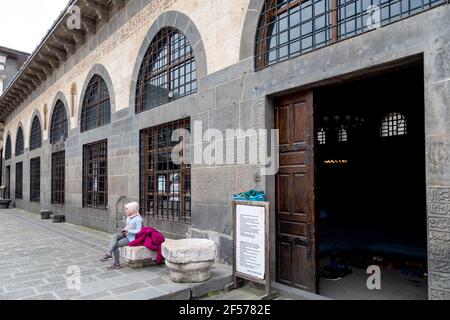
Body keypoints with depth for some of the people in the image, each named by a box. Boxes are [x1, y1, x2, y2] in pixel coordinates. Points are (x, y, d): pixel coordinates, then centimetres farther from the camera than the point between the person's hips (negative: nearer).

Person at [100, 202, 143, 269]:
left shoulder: (138, 219, -17)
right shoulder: (128, 217, 9)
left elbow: (139, 231, -20)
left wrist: (128, 231, -25)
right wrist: (124, 230, 0)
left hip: (132, 238, -8)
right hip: (127, 235, 8)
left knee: (115, 245, -13)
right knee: (115, 236, -17)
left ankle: (116, 264, -5)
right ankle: (109, 254, -22)